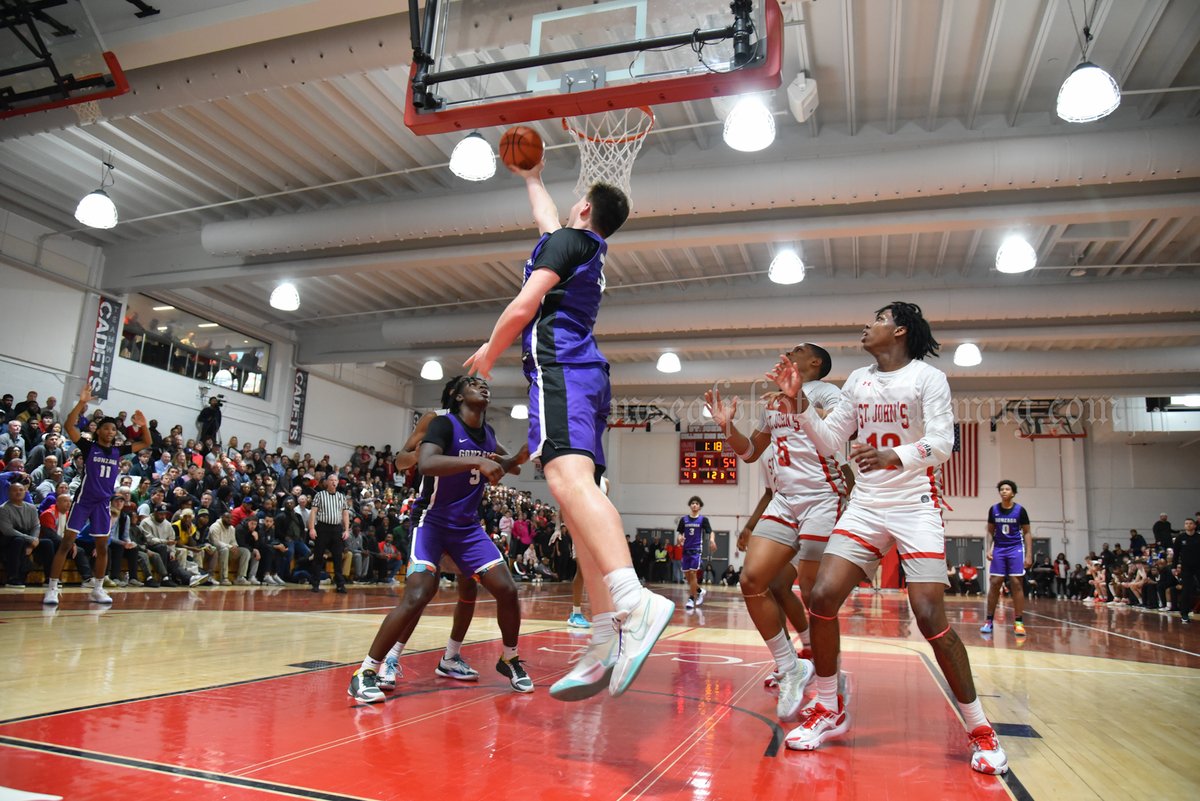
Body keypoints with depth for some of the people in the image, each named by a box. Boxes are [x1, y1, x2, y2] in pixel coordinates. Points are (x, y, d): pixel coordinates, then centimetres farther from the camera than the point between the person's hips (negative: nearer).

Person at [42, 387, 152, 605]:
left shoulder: (118, 451, 7)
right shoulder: (88, 446, -3)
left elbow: (146, 443, 13)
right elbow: (69, 425, -17)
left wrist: (144, 425, -4)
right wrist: (81, 403, -25)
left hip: (103, 503, 4)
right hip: (83, 499, -4)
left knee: (103, 547, 6)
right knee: (66, 543, -6)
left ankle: (97, 589, 15)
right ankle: (52, 588, -1)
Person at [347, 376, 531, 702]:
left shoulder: (487, 433, 4)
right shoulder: (445, 424, -16)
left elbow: (502, 463, 24)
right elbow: (426, 464, -36)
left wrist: (519, 457, 1)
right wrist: (477, 461, -45)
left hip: (468, 525, 6)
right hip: (431, 521, -6)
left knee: (507, 590, -3)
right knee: (417, 596, -22)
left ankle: (510, 660, 20)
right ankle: (365, 672, -8)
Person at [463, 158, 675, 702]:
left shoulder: (568, 240, 3)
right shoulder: (588, 249, 29)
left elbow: (523, 307, -7)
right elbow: (547, 219, 50)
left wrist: (489, 352, 7)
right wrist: (532, 178, 64)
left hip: (558, 367, -9)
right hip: (587, 372, 9)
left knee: (568, 477, -28)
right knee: (577, 492, 0)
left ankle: (636, 603, -47)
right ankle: (606, 642, -5)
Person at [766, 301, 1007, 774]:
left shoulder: (928, 378, -3)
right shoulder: (858, 381, 13)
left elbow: (942, 443, -14)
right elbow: (828, 443, 12)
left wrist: (895, 457, -33)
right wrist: (798, 400, -1)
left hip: (915, 506, -4)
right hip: (865, 506, 5)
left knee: (931, 618, -13)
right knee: (822, 598, -8)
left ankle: (979, 729, 8)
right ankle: (828, 710, 10)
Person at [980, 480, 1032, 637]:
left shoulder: (1020, 510, -5)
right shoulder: (993, 509, 1)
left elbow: (1027, 533, -1)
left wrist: (1029, 554, -8)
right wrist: (989, 549, -2)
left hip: (1016, 549, -2)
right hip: (999, 549, 2)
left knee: (1016, 584, -5)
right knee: (994, 583, -1)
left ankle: (1018, 622, 1)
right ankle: (990, 621, 5)